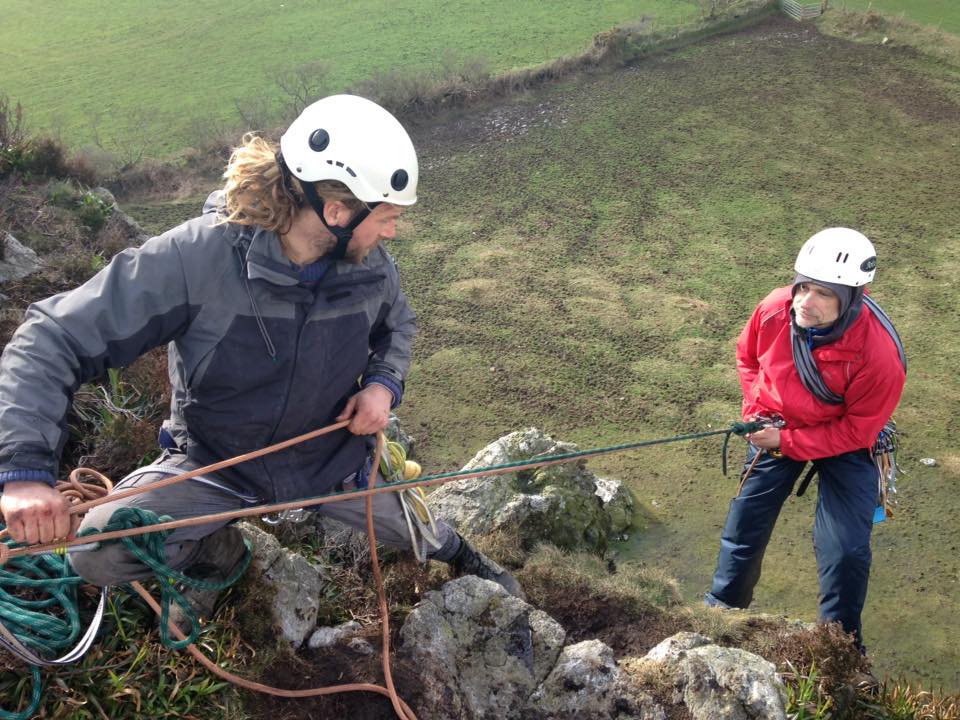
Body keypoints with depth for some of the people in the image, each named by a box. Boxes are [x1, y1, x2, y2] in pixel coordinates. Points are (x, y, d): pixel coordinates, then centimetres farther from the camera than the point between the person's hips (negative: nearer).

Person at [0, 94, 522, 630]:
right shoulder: (195, 258, -33)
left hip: (333, 460, 3)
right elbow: (52, 339, -29)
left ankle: (464, 556, 53)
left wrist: (384, 382, -13)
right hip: (213, 466, -2)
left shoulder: (370, 265, -17)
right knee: (97, 556, -23)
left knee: (426, 538, 13)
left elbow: (398, 324, 9)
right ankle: (216, 550, 9)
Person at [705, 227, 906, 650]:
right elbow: (747, 357, 1)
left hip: (844, 442, -3)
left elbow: (858, 429, -21)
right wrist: (757, 411, -10)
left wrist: (787, 443, -24)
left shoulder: (879, 353, -34)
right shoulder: (775, 309, -23)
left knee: (846, 550, -8)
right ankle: (722, 607, 38)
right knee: (745, 524, 12)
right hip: (777, 427, 4)